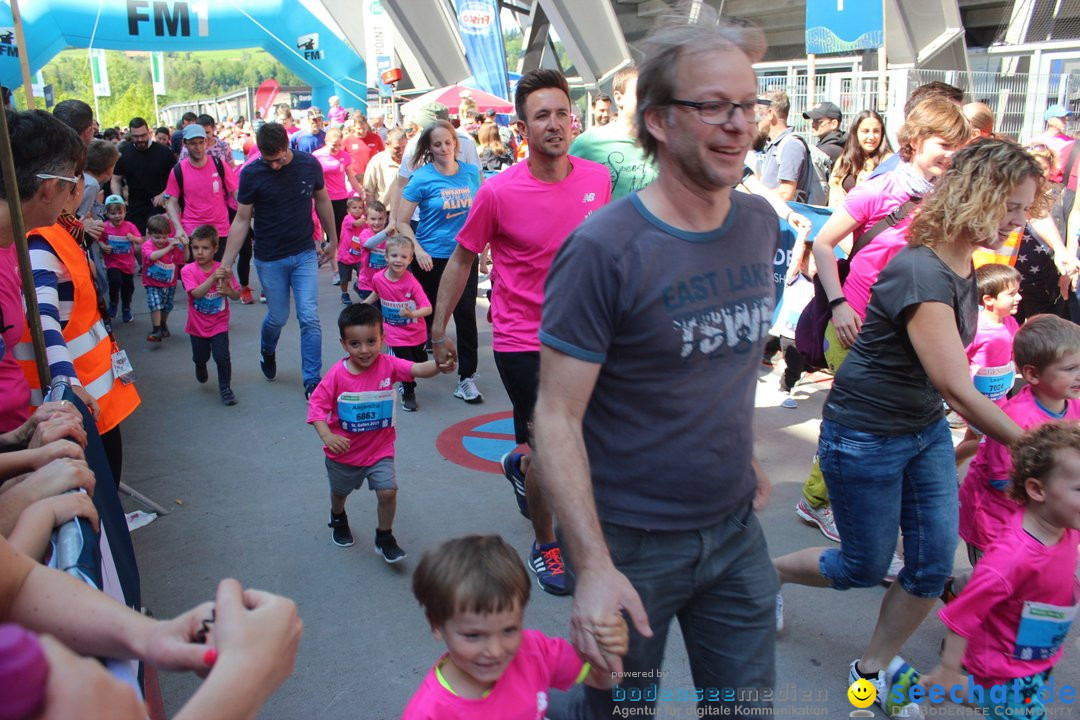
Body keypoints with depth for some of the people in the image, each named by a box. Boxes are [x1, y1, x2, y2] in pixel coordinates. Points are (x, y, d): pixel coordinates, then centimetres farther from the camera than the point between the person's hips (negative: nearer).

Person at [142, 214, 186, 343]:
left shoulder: (172, 244, -2)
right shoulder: (147, 245, -11)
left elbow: (184, 258, 1)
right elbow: (152, 256, -32)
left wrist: (185, 246, -16)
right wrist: (168, 248, -34)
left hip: (170, 283, 4)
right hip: (153, 284, -3)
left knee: (166, 307, 17)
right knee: (156, 305, -20)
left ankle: (163, 325, 43)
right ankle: (157, 331, -15)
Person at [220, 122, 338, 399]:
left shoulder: (309, 164, -7)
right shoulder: (251, 174, -11)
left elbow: (322, 201, 9)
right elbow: (242, 220, -7)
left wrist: (333, 240, 16)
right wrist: (225, 266, -9)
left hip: (305, 254, 1)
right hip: (270, 259, -1)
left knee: (309, 318, -6)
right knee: (278, 317, 11)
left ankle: (312, 381, 5)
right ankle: (267, 350, 46)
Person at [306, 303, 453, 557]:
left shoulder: (388, 365, -18)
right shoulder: (337, 374, -20)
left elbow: (417, 369, -34)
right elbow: (317, 404, -15)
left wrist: (438, 365, -55)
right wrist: (327, 436, -28)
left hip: (380, 449, 0)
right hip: (344, 451, 1)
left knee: (388, 492, -12)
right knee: (339, 492, 24)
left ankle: (384, 538, 15)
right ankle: (338, 519, 59)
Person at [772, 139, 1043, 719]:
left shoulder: (963, 263, 1)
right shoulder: (919, 274, -28)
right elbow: (958, 389, -28)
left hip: (926, 431, 8)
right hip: (866, 437, -8)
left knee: (934, 566, 7)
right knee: (865, 567, 8)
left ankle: (874, 666, 29)